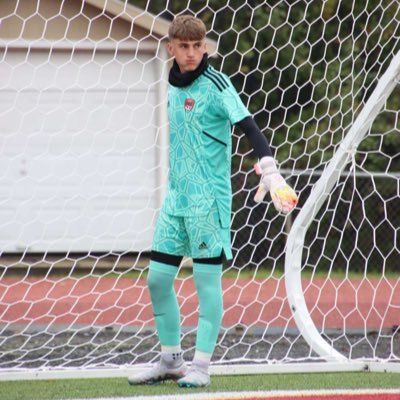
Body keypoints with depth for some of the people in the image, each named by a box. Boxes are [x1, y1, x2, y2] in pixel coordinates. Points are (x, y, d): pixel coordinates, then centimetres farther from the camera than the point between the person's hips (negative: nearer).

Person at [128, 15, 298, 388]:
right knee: (158, 277, 7)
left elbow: (249, 128, -18)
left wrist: (270, 173, -29)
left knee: (207, 278, -4)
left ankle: (201, 365, 1)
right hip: (176, 196, 7)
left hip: (208, 197, -7)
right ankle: (170, 360, 19)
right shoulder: (174, 85, 11)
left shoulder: (215, 84, -10)